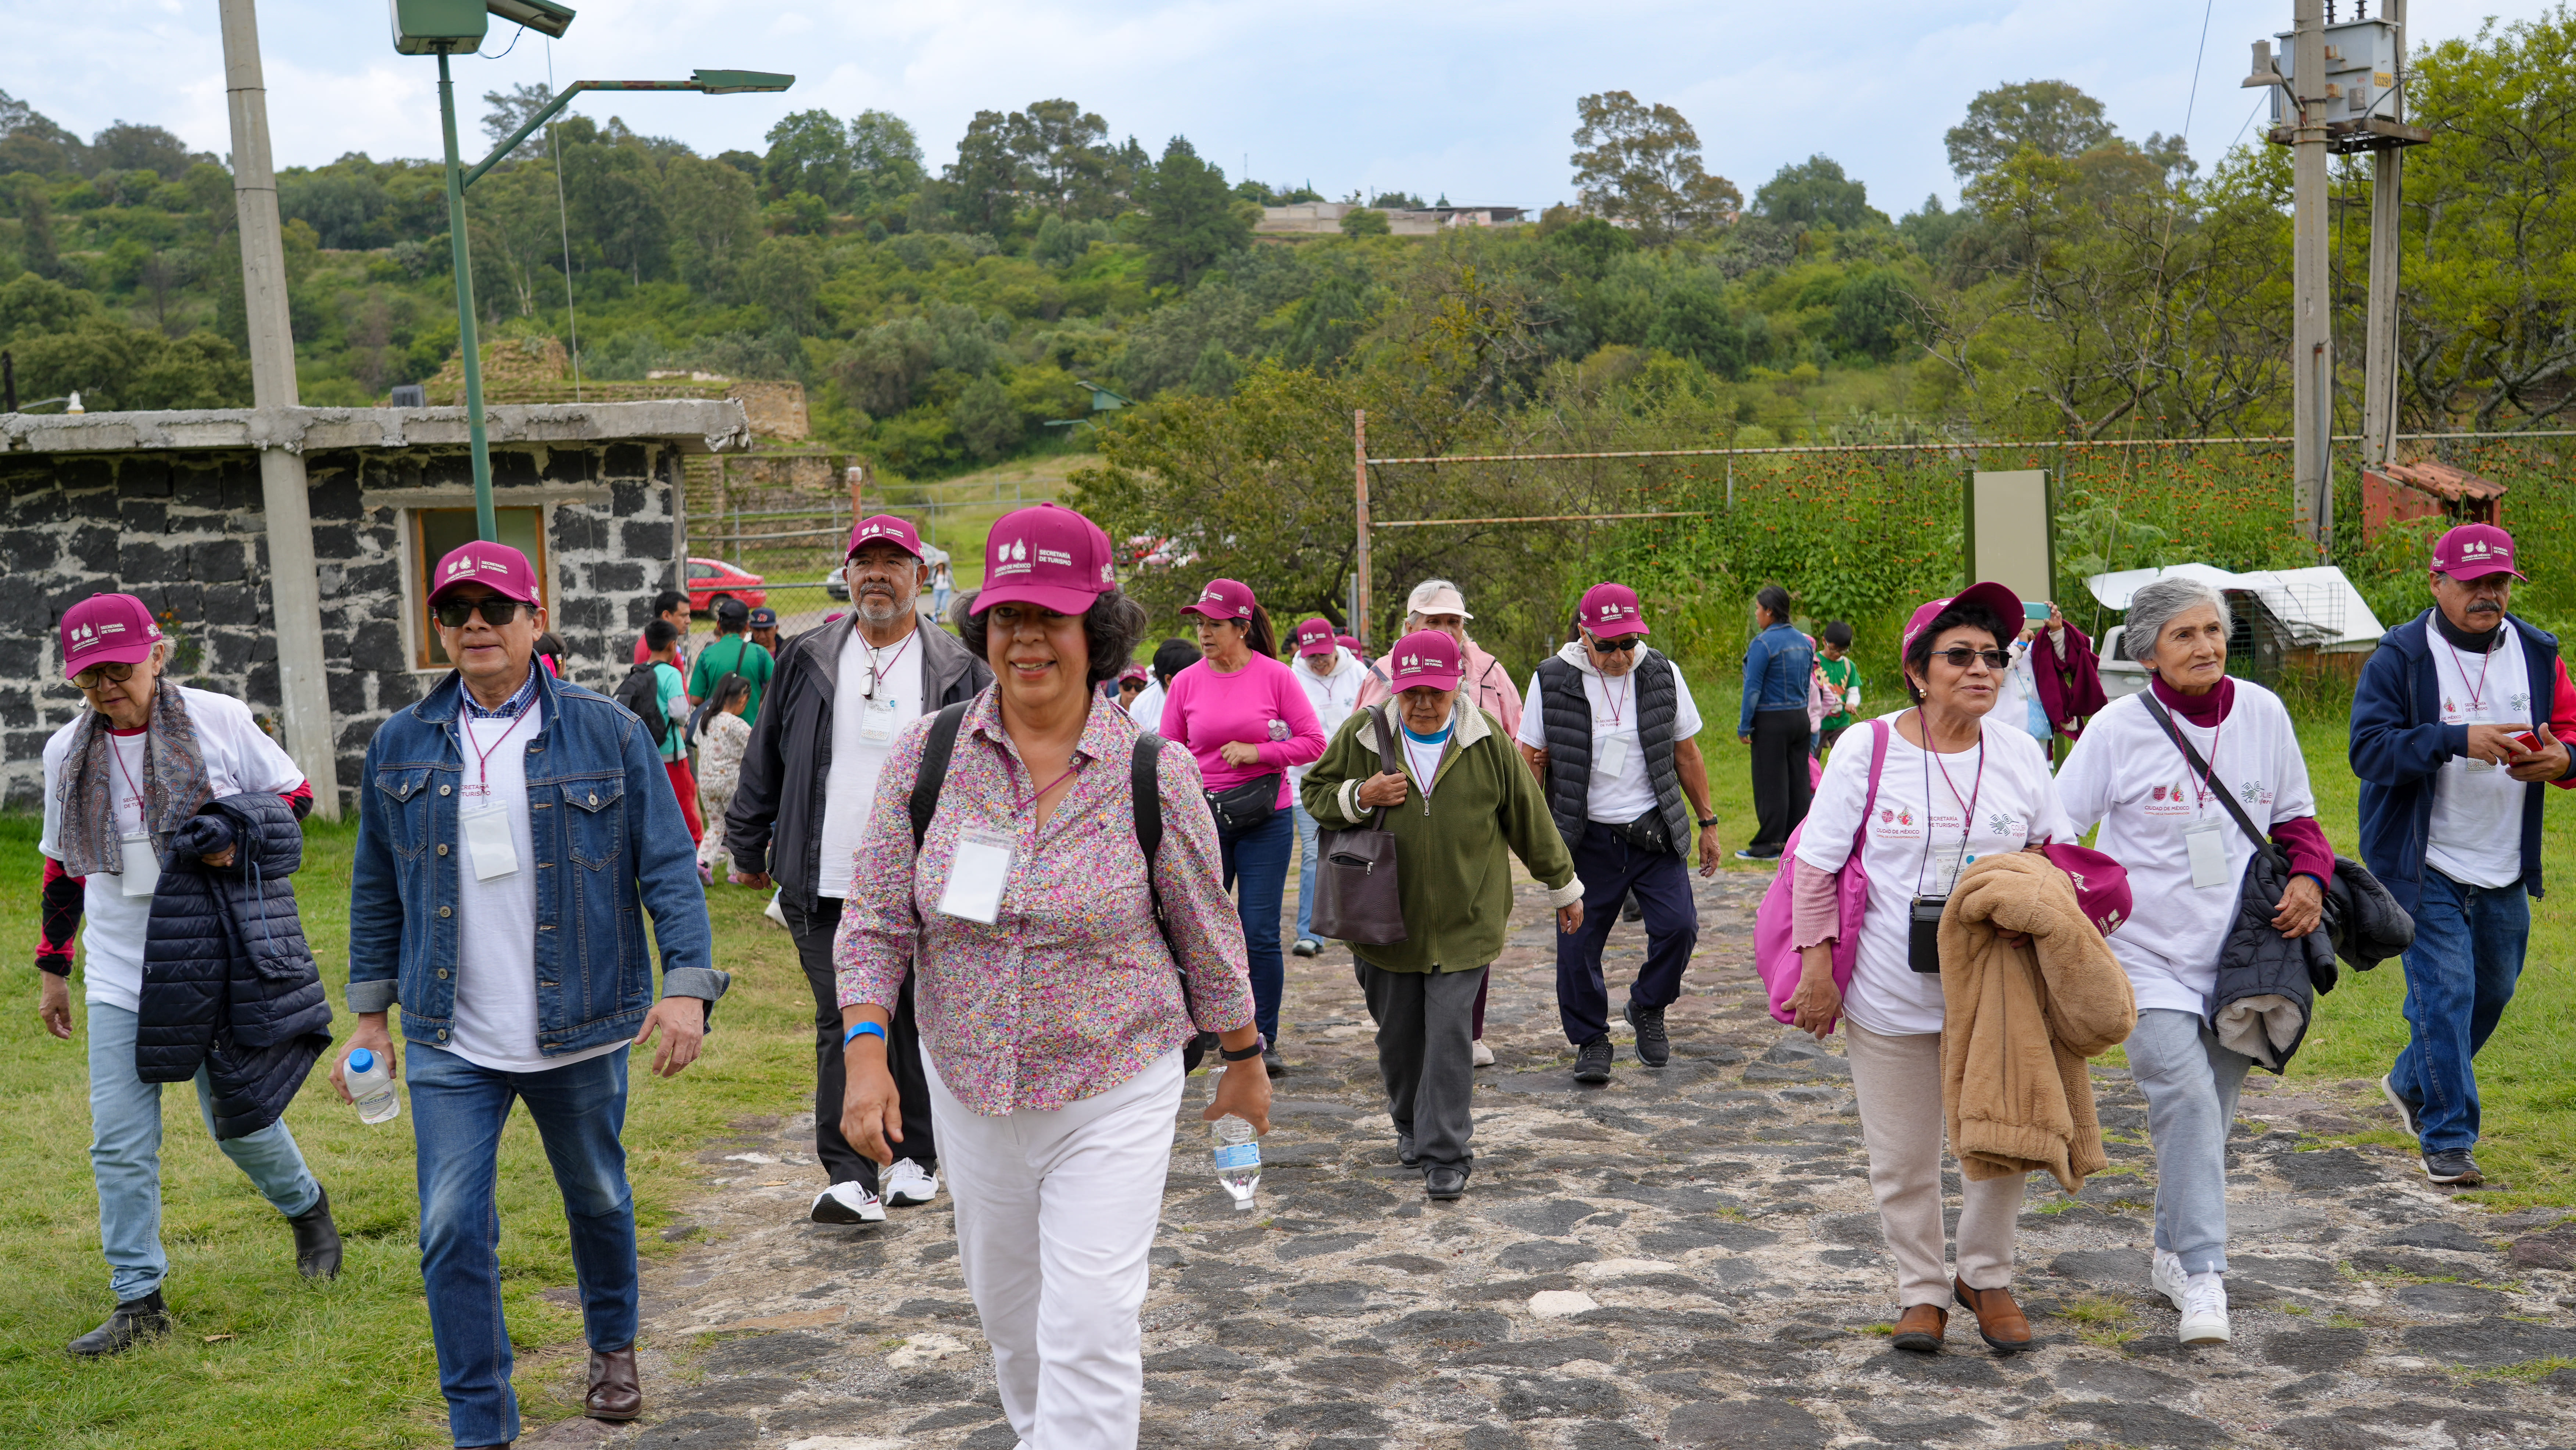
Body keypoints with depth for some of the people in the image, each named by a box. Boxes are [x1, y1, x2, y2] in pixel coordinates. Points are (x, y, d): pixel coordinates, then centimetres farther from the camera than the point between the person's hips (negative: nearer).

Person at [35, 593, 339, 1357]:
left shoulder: (219, 721, -7)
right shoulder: (67, 752, 4)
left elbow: (295, 795, 4)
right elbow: (63, 867, 14)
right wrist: (51, 966, 17)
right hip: (118, 982, 3)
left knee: (237, 1119, 5)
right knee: (119, 1145, -1)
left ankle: (307, 1208, 35)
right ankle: (140, 1302, 9)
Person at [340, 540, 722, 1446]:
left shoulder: (605, 733, -4)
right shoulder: (400, 748, 4)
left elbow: (667, 867, -6)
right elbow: (376, 892, 11)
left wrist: (687, 983, -17)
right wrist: (370, 1016, 9)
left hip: (580, 1034, -1)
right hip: (451, 1043, 1)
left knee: (598, 1200, 17)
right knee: (452, 1228, -4)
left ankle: (613, 1349, 42)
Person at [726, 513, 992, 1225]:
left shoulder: (957, 671, 2)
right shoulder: (808, 661, 7)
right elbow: (764, 765, 13)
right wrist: (748, 850, 13)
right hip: (825, 888, 1)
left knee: (916, 1025, 10)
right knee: (840, 1025, -4)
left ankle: (917, 1158, 25)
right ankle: (851, 1179, -4)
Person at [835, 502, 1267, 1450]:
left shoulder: (1154, 773, -12)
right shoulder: (927, 754, -6)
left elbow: (1208, 934, -1)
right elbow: (876, 921, -3)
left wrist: (1245, 1061, 8)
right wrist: (866, 1052, -15)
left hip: (1116, 1095, -3)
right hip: (968, 1087, 3)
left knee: (1090, 1333, -7)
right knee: (1007, 1309, 20)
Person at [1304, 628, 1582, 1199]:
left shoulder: (1487, 740, -3)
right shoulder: (1362, 734, -3)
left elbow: (1530, 817, 6)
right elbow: (1314, 790, 8)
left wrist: (1563, 887, 14)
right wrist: (1359, 796, -14)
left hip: (1462, 920, -1)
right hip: (1387, 918, 2)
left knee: (1450, 1034, -7)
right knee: (1398, 1033, 11)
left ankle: (1446, 1154, 0)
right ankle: (1411, 1125, 35)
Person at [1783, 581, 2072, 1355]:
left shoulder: (2020, 754, 1)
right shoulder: (1869, 752, -8)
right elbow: (1816, 868, -4)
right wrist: (1818, 971, -8)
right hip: (1891, 995, -2)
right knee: (1902, 1159, 8)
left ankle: (1986, 1277, 33)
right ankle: (1922, 1290, 27)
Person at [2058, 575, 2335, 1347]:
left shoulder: (2263, 713, 2)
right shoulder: (2119, 728, -9)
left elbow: (2295, 816, 15)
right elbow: (2054, 831, -4)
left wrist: (2309, 875, -3)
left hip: (2238, 952, 4)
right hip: (2149, 955, -4)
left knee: (2211, 1110, 11)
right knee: (2186, 1096, -19)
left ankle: (2174, 1254, 29)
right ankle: (2203, 1273, -14)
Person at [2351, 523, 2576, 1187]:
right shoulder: (2400, 657, -10)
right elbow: (2369, 748, -18)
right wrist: (2460, 740, -31)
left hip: (2505, 871, 6)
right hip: (2423, 865, -6)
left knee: (2492, 991, 17)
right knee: (2444, 994, -9)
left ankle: (2412, 1084, 40)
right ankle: (2447, 1139, 1)